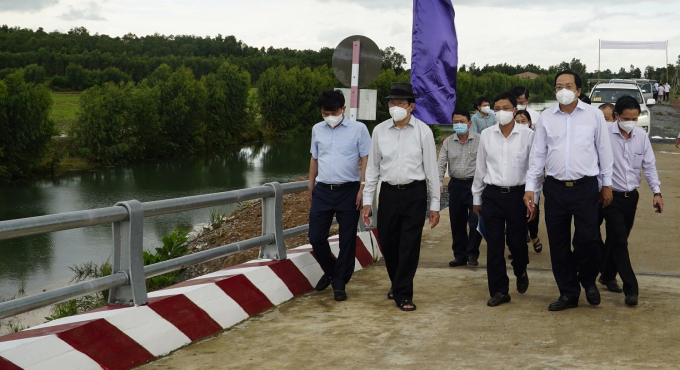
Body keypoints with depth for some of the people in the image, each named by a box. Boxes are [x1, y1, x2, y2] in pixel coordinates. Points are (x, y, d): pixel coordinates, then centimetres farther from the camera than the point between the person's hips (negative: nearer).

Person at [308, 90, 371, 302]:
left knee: (347, 240, 3)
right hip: (322, 191, 3)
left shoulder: (358, 129, -5)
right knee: (315, 237, 1)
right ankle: (330, 270, 27)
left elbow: (365, 160, -5)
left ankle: (339, 283, 15)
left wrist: (362, 189, -12)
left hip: (348, 191, -3)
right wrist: (311, 187, 14)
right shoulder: (317, 130, 8)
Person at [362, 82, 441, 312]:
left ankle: (402, 294, 10)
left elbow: (431, 169, 0)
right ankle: (398, 285, 34)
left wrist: (435, 204, 0)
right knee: (388, 243, 9)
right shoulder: (379, 131, 3)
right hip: (388, 192, 3)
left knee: (409, 245, -3)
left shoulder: (423, 131, -3)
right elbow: (372, 167, 8)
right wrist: (367, 200, 5)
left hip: (415, 192, -2)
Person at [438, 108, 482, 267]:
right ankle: (460, 255, 18)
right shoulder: (448, 142, 6)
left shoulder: (479, 140, -2)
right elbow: (441, 164, 3)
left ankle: (472, 254, 6)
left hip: (475, 184, -3)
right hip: (456, 184, 4)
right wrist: (439, 183, -10)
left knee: (475, 221, -7)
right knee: (457, 223, 8)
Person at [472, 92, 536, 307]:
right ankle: (499, 291, 13)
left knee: (516, 241, 3)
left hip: (517, 194, -2)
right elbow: (480, 168, 10)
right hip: (492, 195, 2)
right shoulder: (487, 135, 4)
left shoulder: (527, 135, -4)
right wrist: (477, 197, 12)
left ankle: (521, 272, 36)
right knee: (494, 245, 3)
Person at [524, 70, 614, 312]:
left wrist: (607, 184, 7)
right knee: (559, 245, 7)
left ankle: (589, 281, 25)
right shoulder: (546, 117, 4)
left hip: (586, 187, -2)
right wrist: (530, 187, 4)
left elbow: (604, 150, 6)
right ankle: (568, 293, 21)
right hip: (555, 188, 2)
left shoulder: (594, 115, 0)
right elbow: (538, 154, 8)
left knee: (586, 240, -5)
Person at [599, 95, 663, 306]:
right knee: (620, 241, -8)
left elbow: (649, 165, 6)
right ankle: (630, 289, -8)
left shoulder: (642, 136, 1)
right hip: (612, 196, -5)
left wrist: (657, 192, -3)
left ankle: (607, 276, 34)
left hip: (631, 196, 5)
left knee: (617, 239, 15)